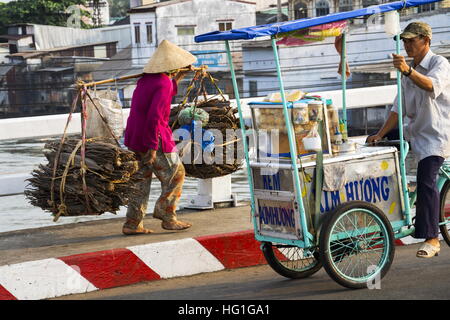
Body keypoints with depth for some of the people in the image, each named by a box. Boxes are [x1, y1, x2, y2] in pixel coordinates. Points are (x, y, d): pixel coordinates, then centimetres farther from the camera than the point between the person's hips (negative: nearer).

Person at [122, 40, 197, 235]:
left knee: (142, 179, 13)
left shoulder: (145, 80, 11)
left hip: (134, 137, 9)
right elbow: (154, 116, -24)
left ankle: (133, 224, 12)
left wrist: (177, 79, 27)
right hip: (154, 138, -9)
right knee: (175, 174, 7)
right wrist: (152, 147, -23)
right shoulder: (164, 83, -16)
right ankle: (167, 217, 9)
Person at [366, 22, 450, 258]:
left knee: (426, 181, -21)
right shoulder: (408, 71, 15)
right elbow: (399, 108, 11)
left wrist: (408, 71, -52)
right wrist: (380, 134, 0)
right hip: (413, 131, 9)